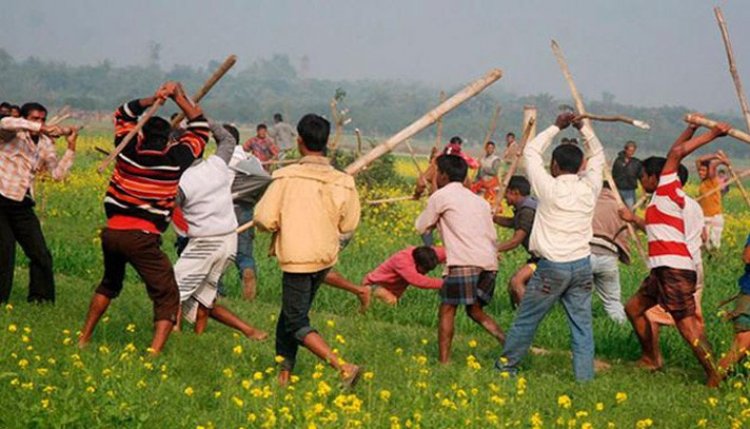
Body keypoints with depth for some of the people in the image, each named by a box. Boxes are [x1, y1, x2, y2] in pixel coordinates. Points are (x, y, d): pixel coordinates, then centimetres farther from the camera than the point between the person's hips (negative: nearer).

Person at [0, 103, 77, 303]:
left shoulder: (46, 145, 12)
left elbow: (58, 174, 3)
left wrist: (71, 148, -5)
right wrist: (40, 128, -34)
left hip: (22, 206, 6)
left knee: (40, 254, 3)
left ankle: (41, 298, 17)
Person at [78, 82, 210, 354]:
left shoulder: (128, 151, 6)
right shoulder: (174, 160, -2)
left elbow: (123, 115, 24)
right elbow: (200, 129, 11)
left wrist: (150, 100, 11)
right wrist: (180, 98, 12)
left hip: (112, 231, 5)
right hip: (142, 238, -5)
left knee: (110, 283, 30)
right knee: (167, 296, -1)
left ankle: (83, 340, 36)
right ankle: (154, 353, -20)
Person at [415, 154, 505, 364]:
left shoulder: (441, 196, 5)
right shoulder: (479, 200, 25)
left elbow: (421, 227, 12)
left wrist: (437, 220, 30)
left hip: (464, 262, -7)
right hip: (489, 262, 7)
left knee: (447, 310, -1)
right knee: (475, 310, 19)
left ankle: (444, 362, -7)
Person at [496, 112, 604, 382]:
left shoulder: (549, 188, -10)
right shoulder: (589, 188, 0)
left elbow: (531, 152, 3)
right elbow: (598, 158, 19)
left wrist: (556, 128, 8)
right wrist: (583, 129, 13)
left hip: (552, 266, -4)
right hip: (582, 265, 4)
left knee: (526, 319, 10)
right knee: (582, 324, 5)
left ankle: (507, 364, 22)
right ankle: (585, 377, 4)